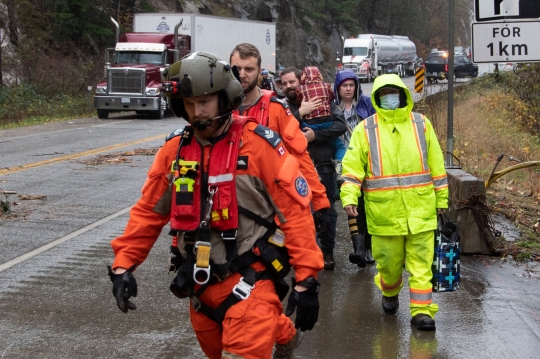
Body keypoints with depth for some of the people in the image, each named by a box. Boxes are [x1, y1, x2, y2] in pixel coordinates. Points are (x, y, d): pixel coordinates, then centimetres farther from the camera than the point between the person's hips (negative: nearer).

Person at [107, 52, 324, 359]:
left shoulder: (259, 145, -13)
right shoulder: (175, 150, 2)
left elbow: (296, 210, -13)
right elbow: (148, 211, 10)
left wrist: (306, 279, -15)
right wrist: (123, 264, 2)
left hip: (250, 280, -6)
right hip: (202, 283, 6)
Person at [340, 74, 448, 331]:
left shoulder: (421, 124, 7)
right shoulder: (365, 129, 2)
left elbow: (436, 165, 12)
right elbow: (352, 166, 0)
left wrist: (441, 199, 13)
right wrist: (349, 197, -14)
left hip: (420, 209, 1)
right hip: (384, 211, 0)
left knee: (421, 262, -2)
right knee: (389, 262, 10)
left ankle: (421, 310, 5)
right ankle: (389, 293, 39)